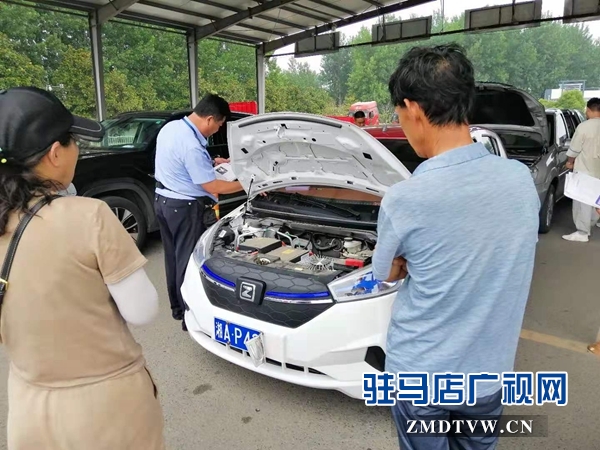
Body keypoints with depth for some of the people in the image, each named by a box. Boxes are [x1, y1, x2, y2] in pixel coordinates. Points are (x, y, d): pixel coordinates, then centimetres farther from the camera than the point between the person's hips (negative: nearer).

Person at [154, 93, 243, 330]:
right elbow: (212, 187, -20)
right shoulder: (191, 146, -26)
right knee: (188, 259, 2)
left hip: (163, 200, 10)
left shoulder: (170, 127, 3)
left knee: (173, 256, 18)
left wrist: (211, 162, 14)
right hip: (184, 207, -9)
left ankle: (177, 307, 32)